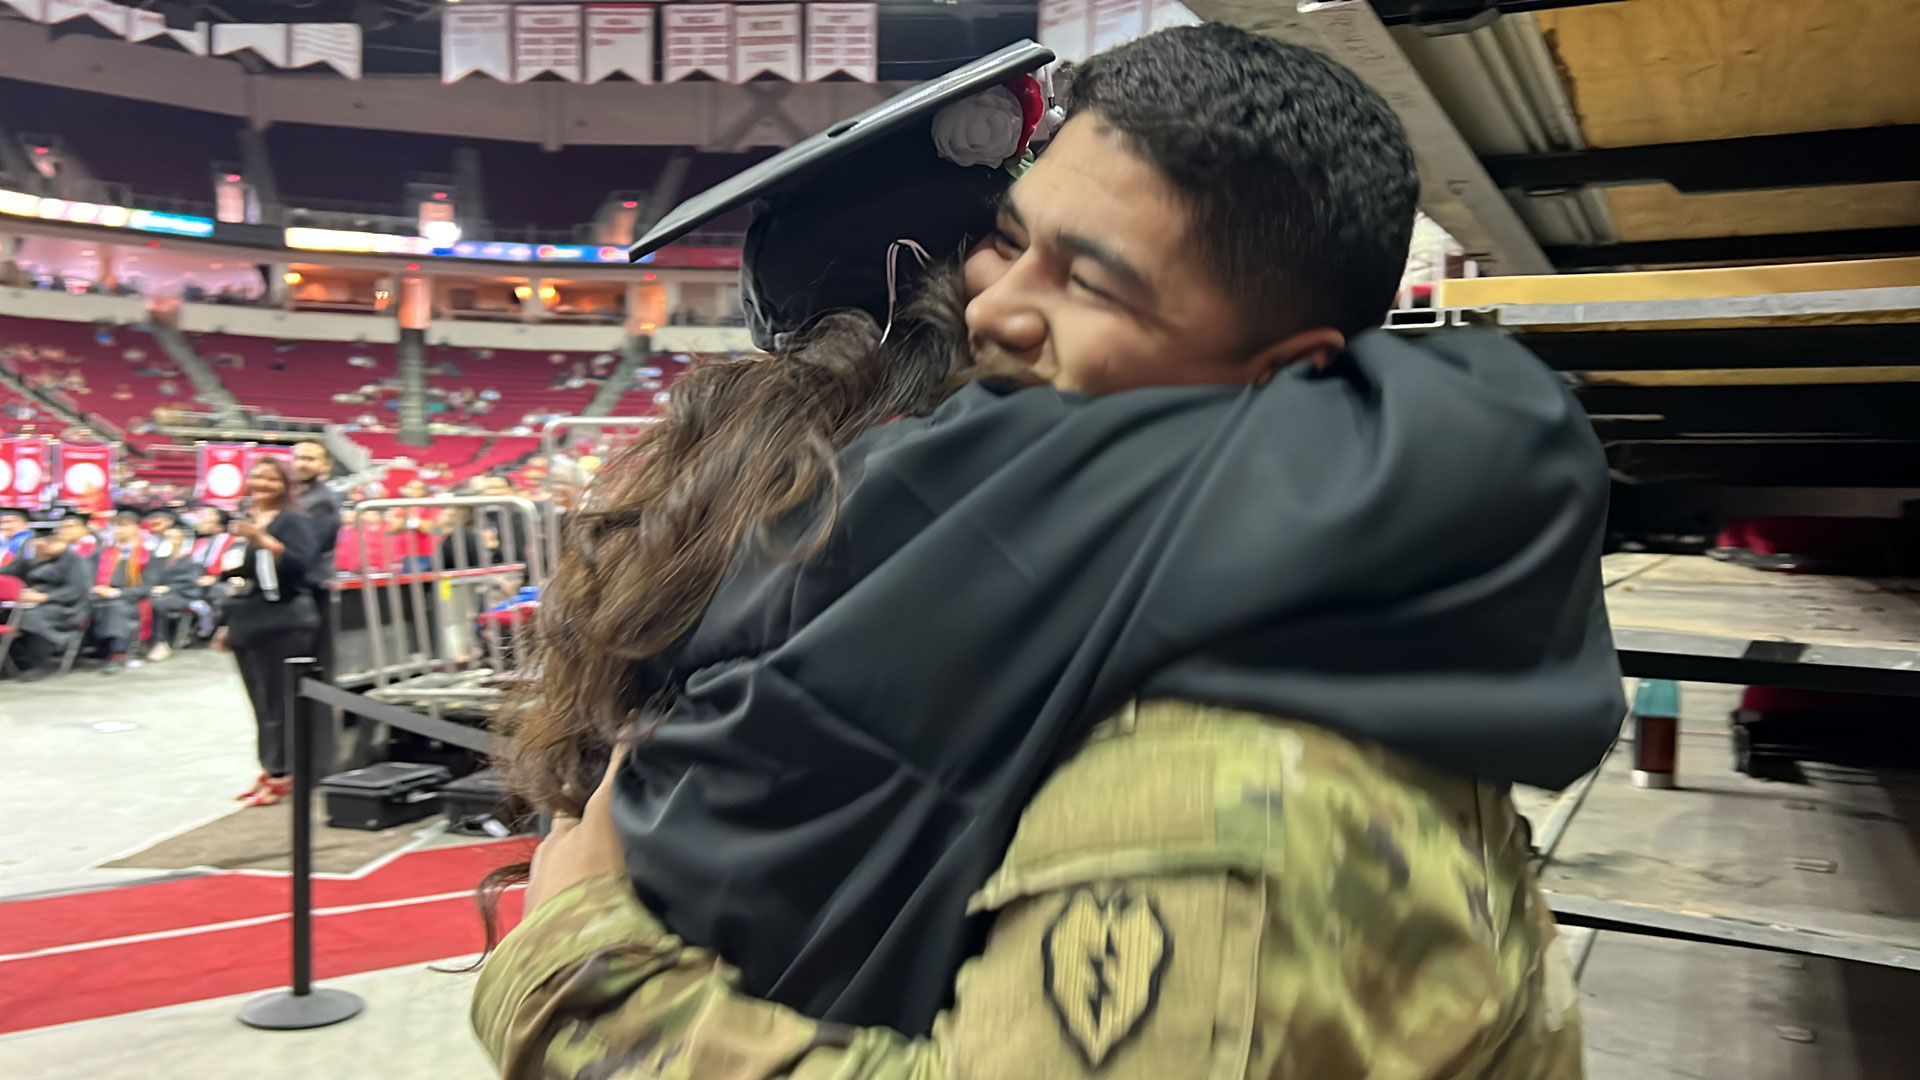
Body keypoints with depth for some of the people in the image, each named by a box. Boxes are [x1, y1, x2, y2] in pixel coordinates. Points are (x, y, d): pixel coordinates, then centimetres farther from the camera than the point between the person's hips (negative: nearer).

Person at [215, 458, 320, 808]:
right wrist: (226, 624, 23)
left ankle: (279, 775, 0)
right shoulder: (242, 522, 18)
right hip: (246, 626, 7)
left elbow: (299, 563, -19)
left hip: (282, 626, -7)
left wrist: (262, 540, -27)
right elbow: (234, 579, 23)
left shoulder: (294, 521, -3)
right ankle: (268, 770, 16)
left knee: (277, 702, -5)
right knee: (261, 704, 10)